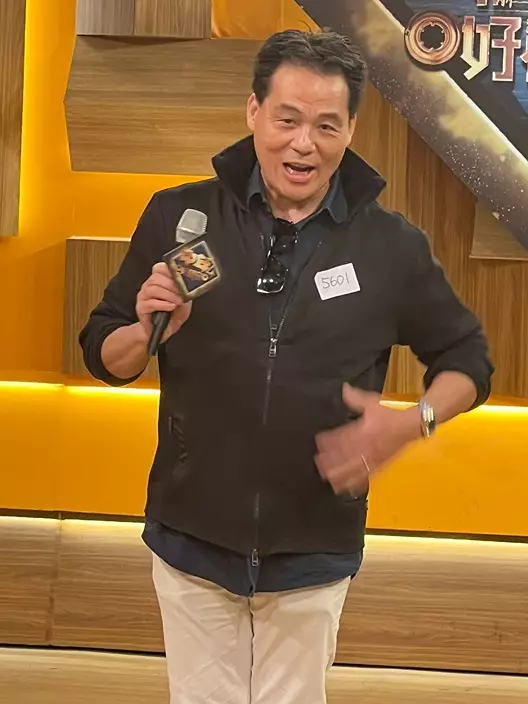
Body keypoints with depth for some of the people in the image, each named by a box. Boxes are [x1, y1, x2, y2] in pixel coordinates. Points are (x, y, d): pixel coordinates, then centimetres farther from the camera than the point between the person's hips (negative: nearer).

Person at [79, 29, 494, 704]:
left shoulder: (391, 245, -6)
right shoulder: (180, 216, -6)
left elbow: (466, 359, 6)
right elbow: (104, 357, 2)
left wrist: (412, 422, -14)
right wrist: (149, 331, -21)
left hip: (313, 555, 0)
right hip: (191, 543, 0)